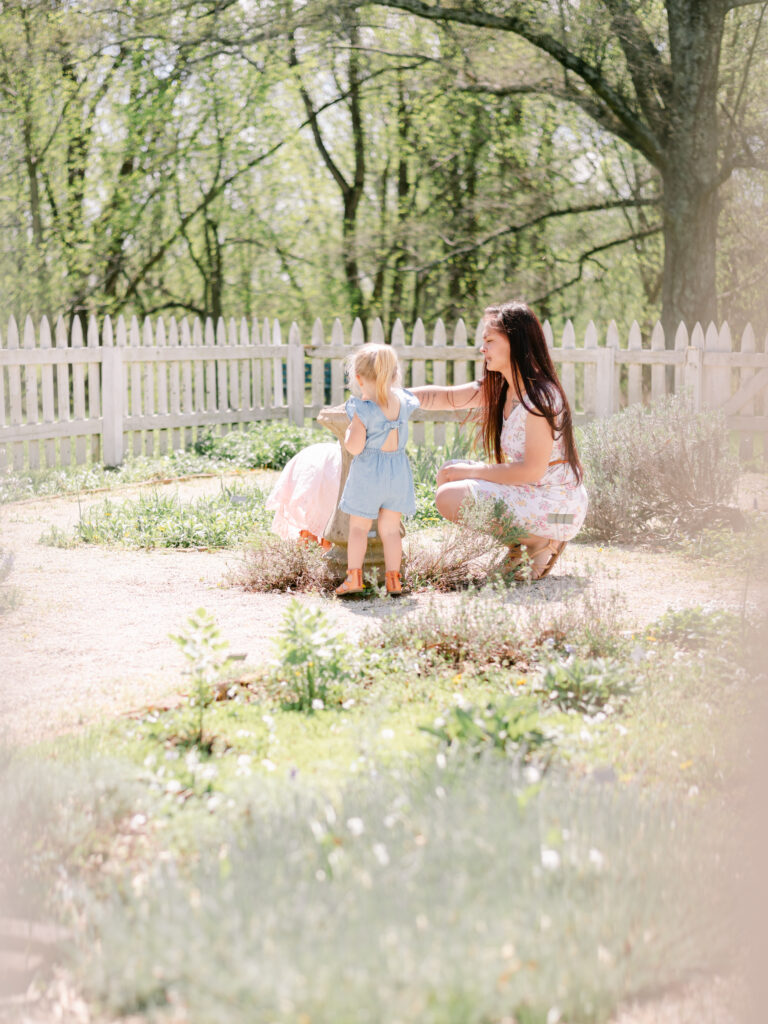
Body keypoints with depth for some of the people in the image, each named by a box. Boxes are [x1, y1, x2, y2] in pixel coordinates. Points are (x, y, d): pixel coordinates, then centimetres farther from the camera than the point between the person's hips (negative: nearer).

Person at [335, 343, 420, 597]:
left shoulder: (362, 410, -18)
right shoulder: (402, 400, -3)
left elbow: (355, 447, -19)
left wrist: (348, 432, -1)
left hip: (368, 471, -4)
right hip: (398, 470, 4)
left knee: (358, 528, 8)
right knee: (390, 529, 11)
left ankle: (354, 577, 6)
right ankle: (393, 579, 9)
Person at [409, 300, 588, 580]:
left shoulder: (540, 397, -21)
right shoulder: (498, 390, 6)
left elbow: (532, 471, -23)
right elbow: (447, 397, 13)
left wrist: (472, 471, -14)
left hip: (555, 507, -9)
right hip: (529, 493, 9)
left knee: (450, 497, -16)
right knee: (448, 474, 10)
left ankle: (539, 541, -6)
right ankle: (518, 545, 7)